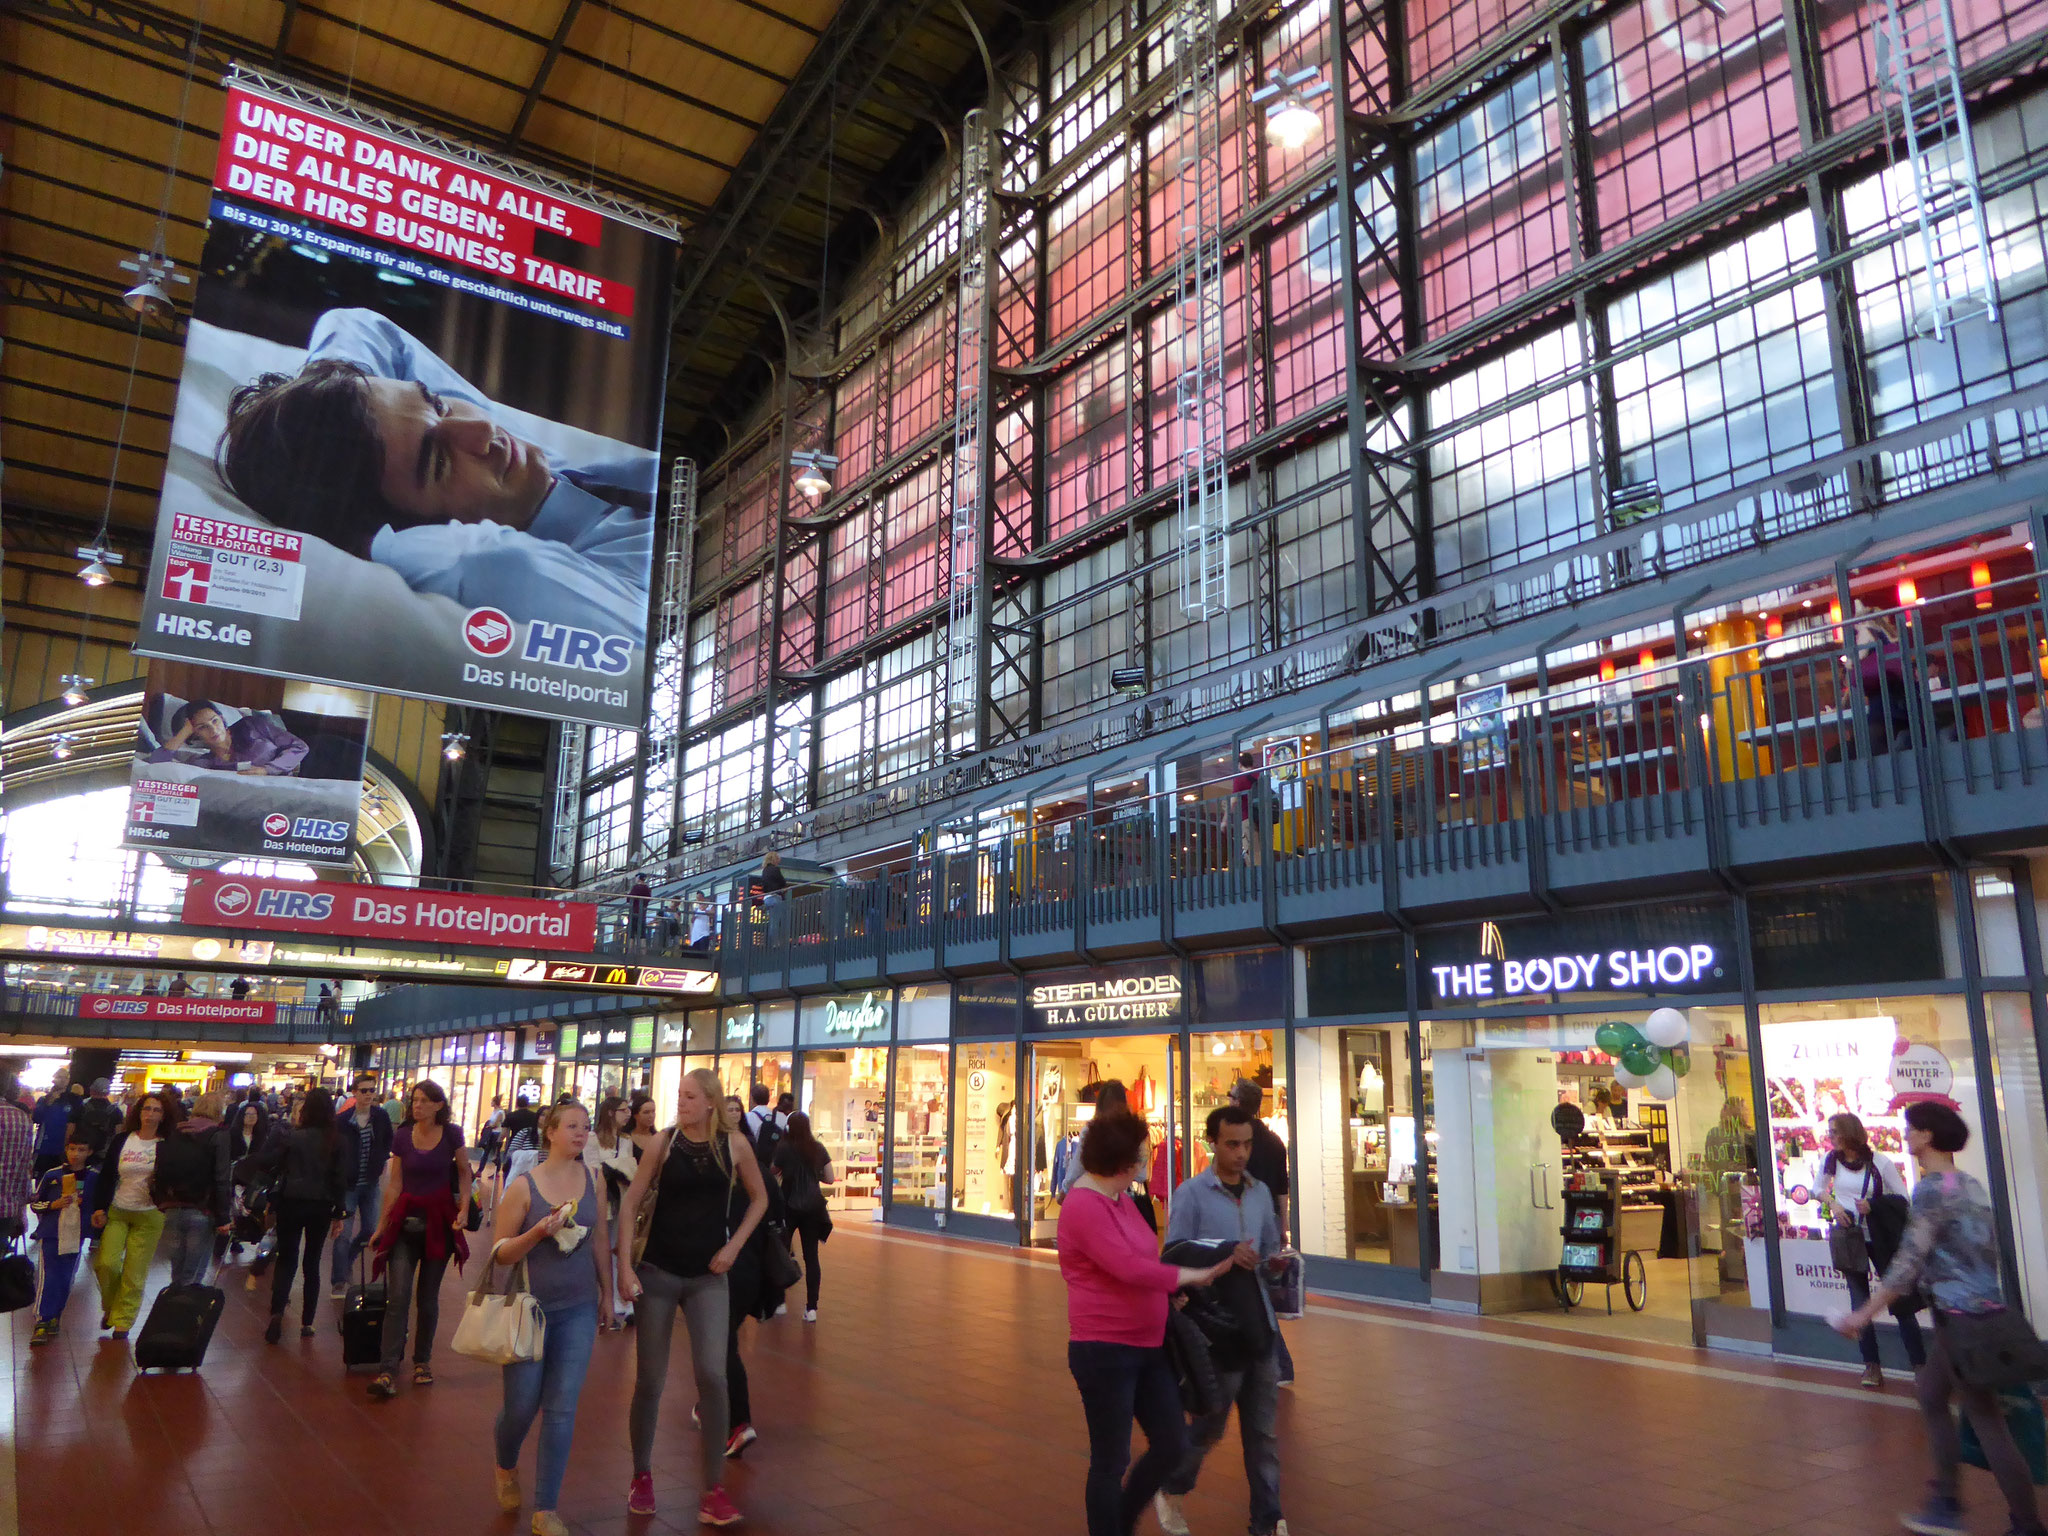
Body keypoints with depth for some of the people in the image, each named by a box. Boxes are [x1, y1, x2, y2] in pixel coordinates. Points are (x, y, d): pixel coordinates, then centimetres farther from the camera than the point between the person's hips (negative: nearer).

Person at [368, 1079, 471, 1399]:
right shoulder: (402, 1136, -2)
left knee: (428, 1298, 8)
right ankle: (388, 1371, -9)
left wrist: (464, 1207, -4)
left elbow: (464, 1172, 9)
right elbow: (394, 1184, 4)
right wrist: (381, 1226, 6)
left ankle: (422, 1361, 23)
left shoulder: (451, 1134, -5)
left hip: (439, 1220, 0)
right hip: (406, 1220, 1)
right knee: (398, 1295, -10)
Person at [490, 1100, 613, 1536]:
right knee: (521, 1405, 8)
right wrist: (540, 1231, -25)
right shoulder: (523, 1185, -10)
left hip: (578, 1309, 2)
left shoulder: (592, 1179, 0)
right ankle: (506, 1467, 43)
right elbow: (500, 1252, -8)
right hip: (529, 1308, -2)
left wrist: (607, 1294, 13)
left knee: (561, 1410, 1)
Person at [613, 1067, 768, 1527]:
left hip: (708, 1277, 0)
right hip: (657, 1272, 0)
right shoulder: (664, 1141, -6)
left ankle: (714, 1490, 2)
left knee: (712, 1375, -11)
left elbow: (759, 1198, 9)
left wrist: (734, 1246, -2)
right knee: (650, 1381, 7)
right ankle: (642, 1477, 30)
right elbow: (630, 1203, -4)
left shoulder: (733, 1143, -3)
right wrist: (625, 1267, -12)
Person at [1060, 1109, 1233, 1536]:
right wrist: (1193, 1275, -15)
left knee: (1172, 1444, 15)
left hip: (1146, 1346, 9)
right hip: (1105, 1352, -9)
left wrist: (1171, 1287, 0)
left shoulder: (1120, 1199, 10)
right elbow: (1130, 1268, -26)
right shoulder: (1083, 1206, -20)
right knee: (1111, 1461, 5)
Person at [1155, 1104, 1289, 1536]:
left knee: (1264, 1430, 9)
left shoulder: (1260, 1192, 7)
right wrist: (1224, 1257, -23)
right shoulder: (1191, 1194, -10)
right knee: (1210, 1424, 10)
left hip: (1260, 1325, 5)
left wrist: (1276, 1260, -9)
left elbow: (1270, 1249, 14)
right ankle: (1169, 1491, 34)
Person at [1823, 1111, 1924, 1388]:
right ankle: (1872, 1365, 14)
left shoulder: (1880, 1163, -12)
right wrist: (1832, 1204, -6)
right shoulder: (1830, 1161, -3)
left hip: (1880, 1237, -3)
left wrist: (1873, 1206, -20)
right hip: (1848, 1238, 3)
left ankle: (1920, 1365, 10)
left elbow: (1902, 1197, -7)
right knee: (1860, 1301, 7)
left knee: (1899, 1298, 1)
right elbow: (1818, 1189, 13)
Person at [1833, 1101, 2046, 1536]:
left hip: (1961, 1317, -9)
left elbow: (1909, 1262, -18)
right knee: (1931, 1395, 17)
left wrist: (1864, 1314, -14)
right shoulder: (1970, 1185, 10)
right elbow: (1986, 1248, 16)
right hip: (1984, 1308, 9)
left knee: (1986, 1420, -1)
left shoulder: (1931, 1189, -16)